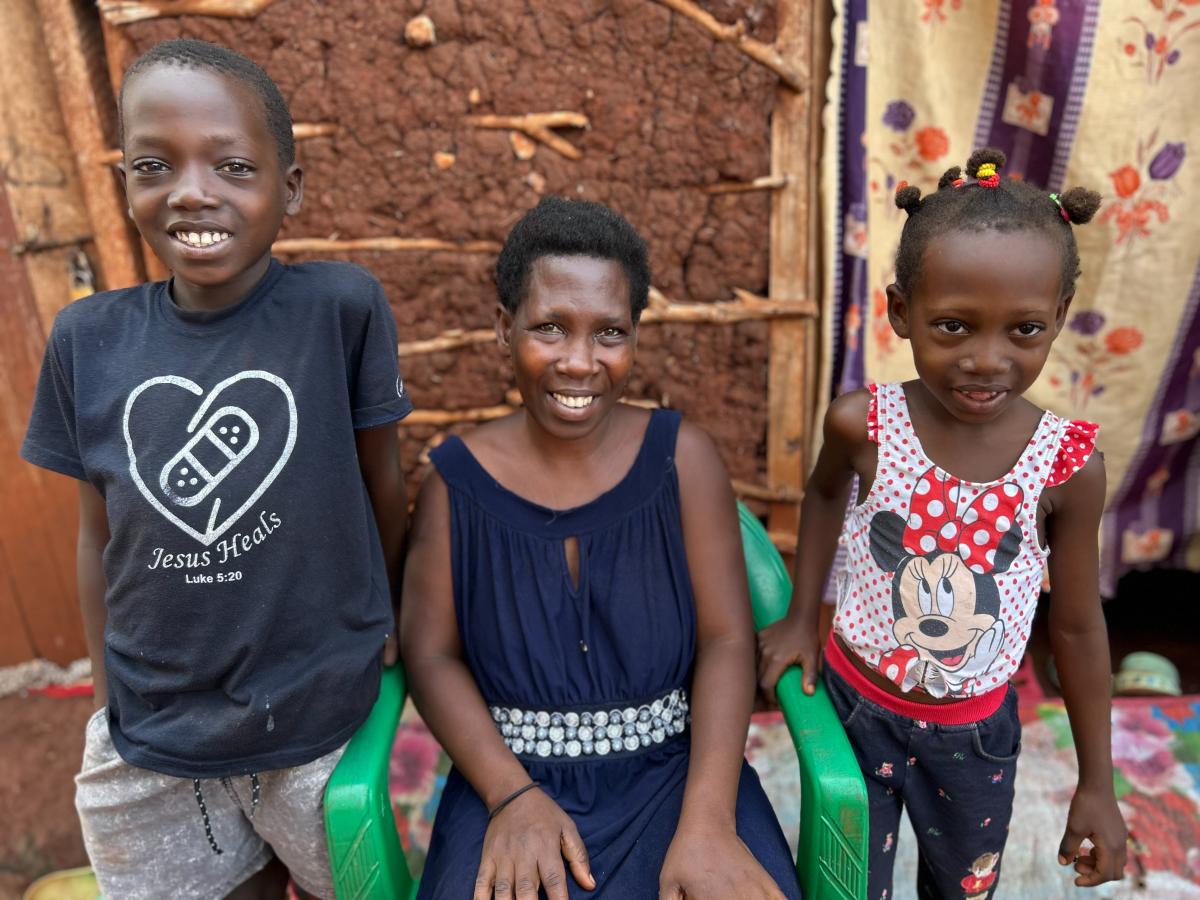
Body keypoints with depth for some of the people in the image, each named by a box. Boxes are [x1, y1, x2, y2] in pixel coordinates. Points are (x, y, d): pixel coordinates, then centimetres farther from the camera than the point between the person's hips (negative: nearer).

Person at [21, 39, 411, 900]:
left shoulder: (341, 306, -16)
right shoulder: (88, 340, -7)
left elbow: (385, 490, -6)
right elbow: (100, 537, 3)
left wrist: (372, 635, 5)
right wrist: (112, 701, 11)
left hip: (324, 726, -2)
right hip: (149, 749, 3)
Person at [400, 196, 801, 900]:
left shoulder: (682, 456, -4)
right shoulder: (458, 478, -4)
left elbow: (727, 639, -6)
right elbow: (432, 654, -1)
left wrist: (707, 821, -16)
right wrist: (512, 797, -13)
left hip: (677, 768, 1)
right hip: (512, 779, 0)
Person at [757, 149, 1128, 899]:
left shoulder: (1069, 465, -19)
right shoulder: (863, 424, -21)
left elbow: (1078, 626, -5)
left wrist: (1097, 784, 3)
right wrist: (802, 616, 2)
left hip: (975, 732, 1)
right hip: (854, 705, -1)